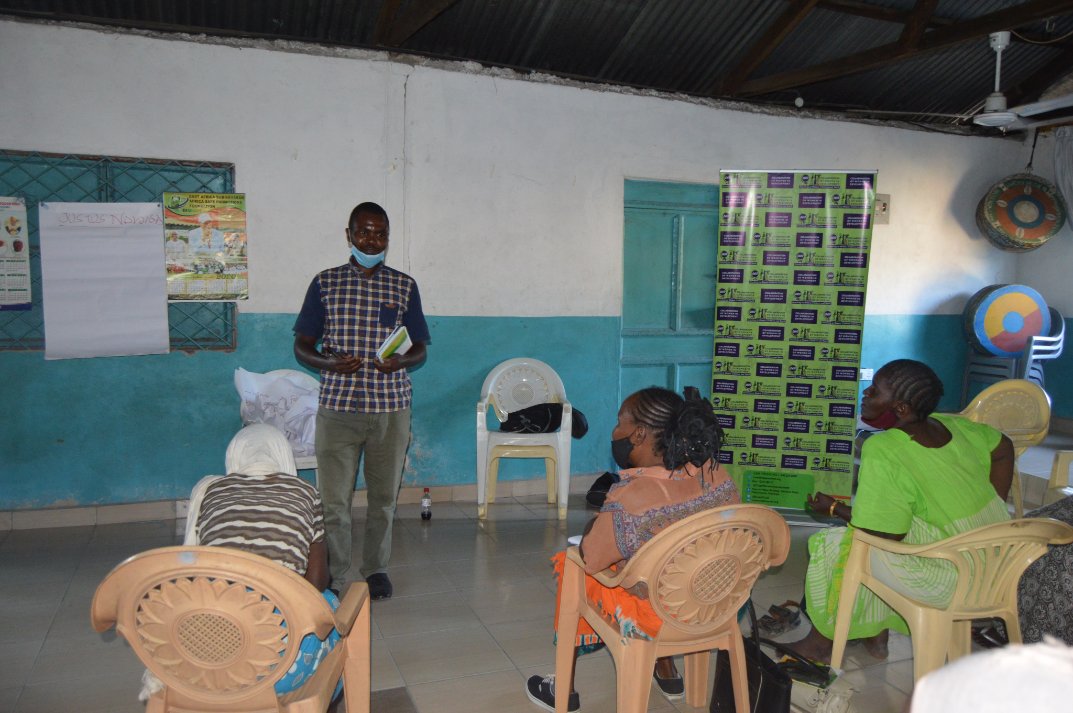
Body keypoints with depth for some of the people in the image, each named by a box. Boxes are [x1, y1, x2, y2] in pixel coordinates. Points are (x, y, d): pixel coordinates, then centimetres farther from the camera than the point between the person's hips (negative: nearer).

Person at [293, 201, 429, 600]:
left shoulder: (404, 287, 6)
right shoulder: (326, 284, 3)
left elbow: (420, 349, 9)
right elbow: (302, 347, 4)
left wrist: (401, 361, -14)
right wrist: (330, 363, -17)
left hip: (391, 407, 1)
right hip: (338, 406, -1)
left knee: (384, 496, 10)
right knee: (333, 499, 1)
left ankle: (376, 568, 29)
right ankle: (334, 577, 19)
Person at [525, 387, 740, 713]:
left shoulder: (630, 499, -30)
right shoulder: (717, 474, -12)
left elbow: (591, 559, -18)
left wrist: (595, 525, 2)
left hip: (652, 619, -5)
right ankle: (667, 672, 42)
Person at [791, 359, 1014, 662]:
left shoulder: (882, 452, -23)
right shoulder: (950, 424, 1)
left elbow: (886, 533, -20)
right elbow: (1004, 449, 18)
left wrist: (833, 507, -4)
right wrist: (992, 508, 21)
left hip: (950, 583, -8)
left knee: (830, 547, 7)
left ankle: (821, 643, 24)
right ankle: (877, 636, 32)